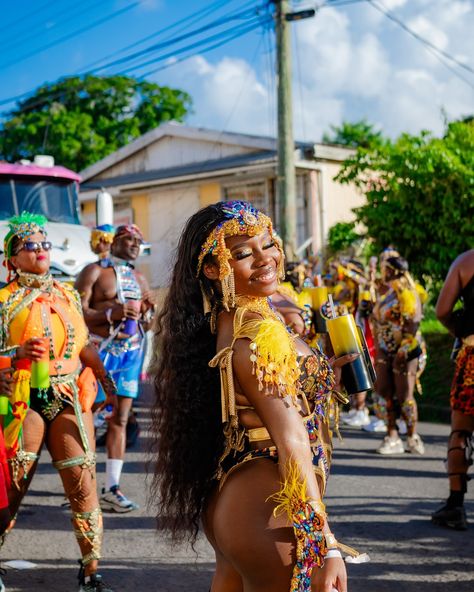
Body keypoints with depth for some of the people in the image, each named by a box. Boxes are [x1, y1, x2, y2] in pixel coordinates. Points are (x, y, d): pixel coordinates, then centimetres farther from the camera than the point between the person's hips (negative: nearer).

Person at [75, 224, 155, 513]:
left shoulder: (141, 280, 19)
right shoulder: (94, 272, -1)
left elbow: (148, 326, 24)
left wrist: (147, 312, 2)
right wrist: (112, 313, -21)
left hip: (131, 352, 6)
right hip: (100, 350, -5)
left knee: (120, 420, 2)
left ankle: (112, 488, 3)